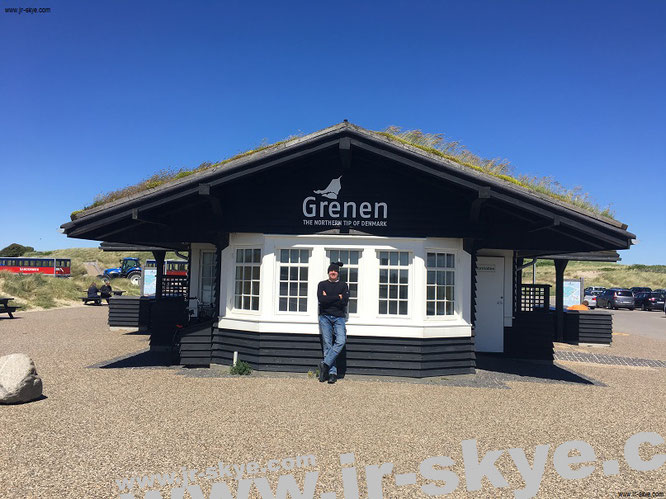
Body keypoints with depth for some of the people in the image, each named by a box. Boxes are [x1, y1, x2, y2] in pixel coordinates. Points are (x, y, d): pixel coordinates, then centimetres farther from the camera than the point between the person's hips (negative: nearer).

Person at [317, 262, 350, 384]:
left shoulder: (343, 285, 13)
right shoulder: (322, 284, 12)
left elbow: (345, 301, -3)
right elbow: (321, 299, -6)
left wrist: (328, 299, -5)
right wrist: (338, 297, -6)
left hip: (338, 317, 0)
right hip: (325, 317, 0)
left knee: (340, 341, -18)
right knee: (327, 344, -5)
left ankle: (325, 364, -10)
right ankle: (332, 372, -3)